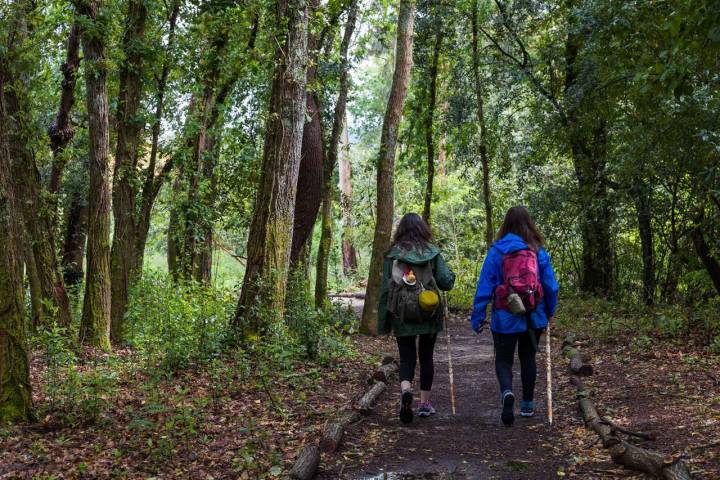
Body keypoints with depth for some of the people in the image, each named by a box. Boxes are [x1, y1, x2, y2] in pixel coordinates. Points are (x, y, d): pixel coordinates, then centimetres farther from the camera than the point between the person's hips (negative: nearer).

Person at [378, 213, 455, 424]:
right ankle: (425, 403, 19)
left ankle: (405, 389, -23)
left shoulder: (392, 255, -2)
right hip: (428, 314, 1)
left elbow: (385, 288, -3)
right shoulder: (432, 253, -2)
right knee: (426, 357, 15)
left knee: (406, 357, 5)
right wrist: (451, 275, 17)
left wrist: (383, 320, 2)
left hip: (402, 316, 0)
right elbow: (446, 282, -6)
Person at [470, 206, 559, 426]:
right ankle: (527, 404, 28)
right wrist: (550, 312, 14)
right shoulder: (538, 251, -3)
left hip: (505, 318, -2)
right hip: (533, 317, 2)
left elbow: (484, 286, -8)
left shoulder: (496, 251, -7)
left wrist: (477, 316, -4)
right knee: (528, 358, 20)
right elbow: (551, 286, 0)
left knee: (503, 360, 9)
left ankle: (507, 392, -20)